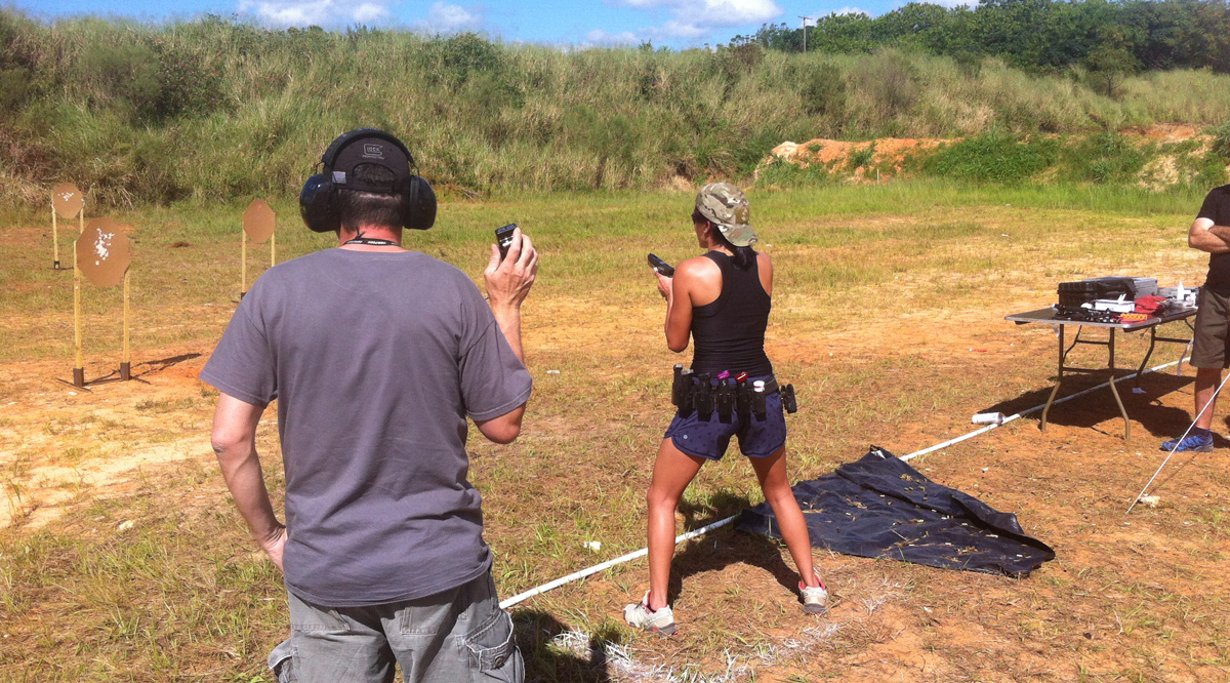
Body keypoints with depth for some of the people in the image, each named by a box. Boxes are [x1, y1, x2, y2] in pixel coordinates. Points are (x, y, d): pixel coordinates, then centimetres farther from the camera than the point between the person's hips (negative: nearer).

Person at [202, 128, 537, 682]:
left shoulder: (276, 290, -6)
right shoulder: (452, 289, -9)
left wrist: (268, 534, 9)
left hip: (322, 569, 1)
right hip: (439, 566, -1)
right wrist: (507, 305, 5)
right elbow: (503, 425, -2)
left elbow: (230, 437, -6)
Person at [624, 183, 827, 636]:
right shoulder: (764, 266, 1)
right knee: (779, 492, 27)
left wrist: (669, 294, 12)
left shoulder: (692, 272, -12)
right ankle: (812, 586, 33)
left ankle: (657, 608, 12)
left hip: (709, 400, -4)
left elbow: (676, 342, -3)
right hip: (761, 393, 5)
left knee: (661, 499, 12)